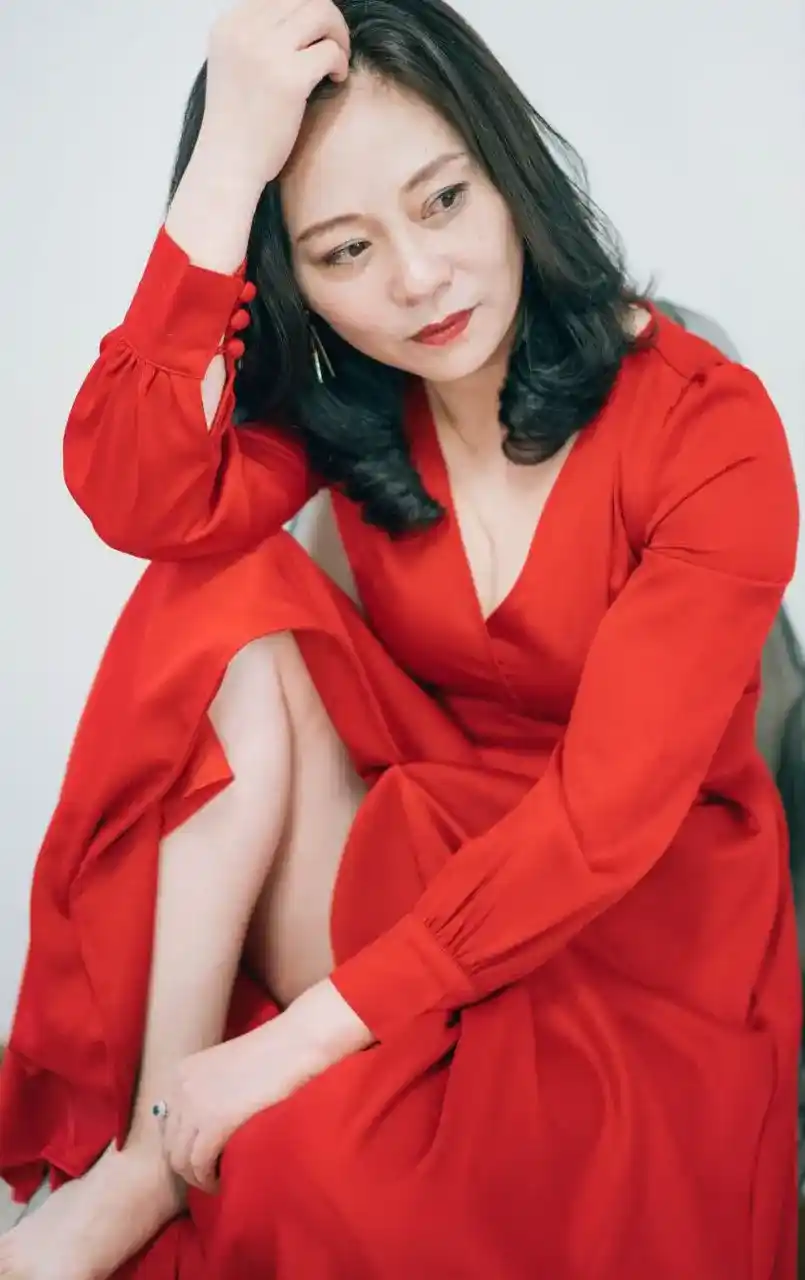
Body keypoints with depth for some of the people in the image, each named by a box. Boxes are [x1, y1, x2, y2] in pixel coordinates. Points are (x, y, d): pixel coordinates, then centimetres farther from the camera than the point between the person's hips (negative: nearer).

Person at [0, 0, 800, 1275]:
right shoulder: (340, 398, -5)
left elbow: (605, 820, -23)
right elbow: (138, 497, -25)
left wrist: (304, 1036, -26)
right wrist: (228, 157, -30)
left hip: (641, 904, -4)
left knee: (324, 1173, -33)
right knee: (238, 603, -22)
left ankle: (164, 1168, 0)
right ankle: (152, 1148, -18)